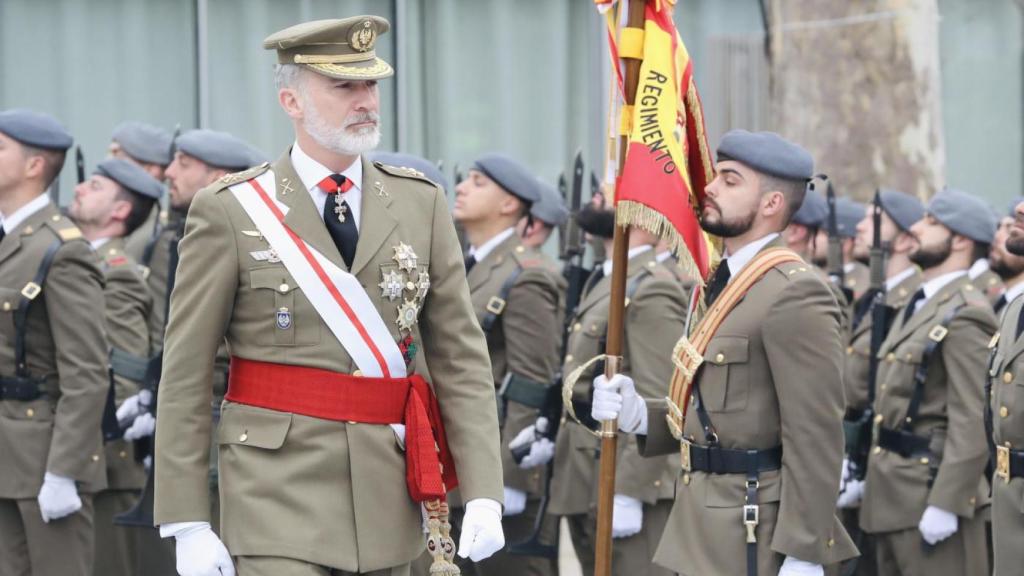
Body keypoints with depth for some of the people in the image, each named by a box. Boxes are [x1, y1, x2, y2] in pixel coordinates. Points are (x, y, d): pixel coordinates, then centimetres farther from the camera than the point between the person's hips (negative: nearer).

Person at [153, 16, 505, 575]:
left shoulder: (421, 204, 7)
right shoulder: (229, 212, -3)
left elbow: (460, 356, 7)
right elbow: (185, 377, -3)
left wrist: (483, 495, -3)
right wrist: (187, 525, -7)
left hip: (387, 501, 4)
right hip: (278, 489, -4)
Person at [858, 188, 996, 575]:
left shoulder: (965, 314, -14)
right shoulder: (917, 306, 16)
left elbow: (973, 422, -20)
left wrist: (945, 504, -23)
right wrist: (876, 476, 17)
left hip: (933, 488, -10)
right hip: (893, 492, 10)